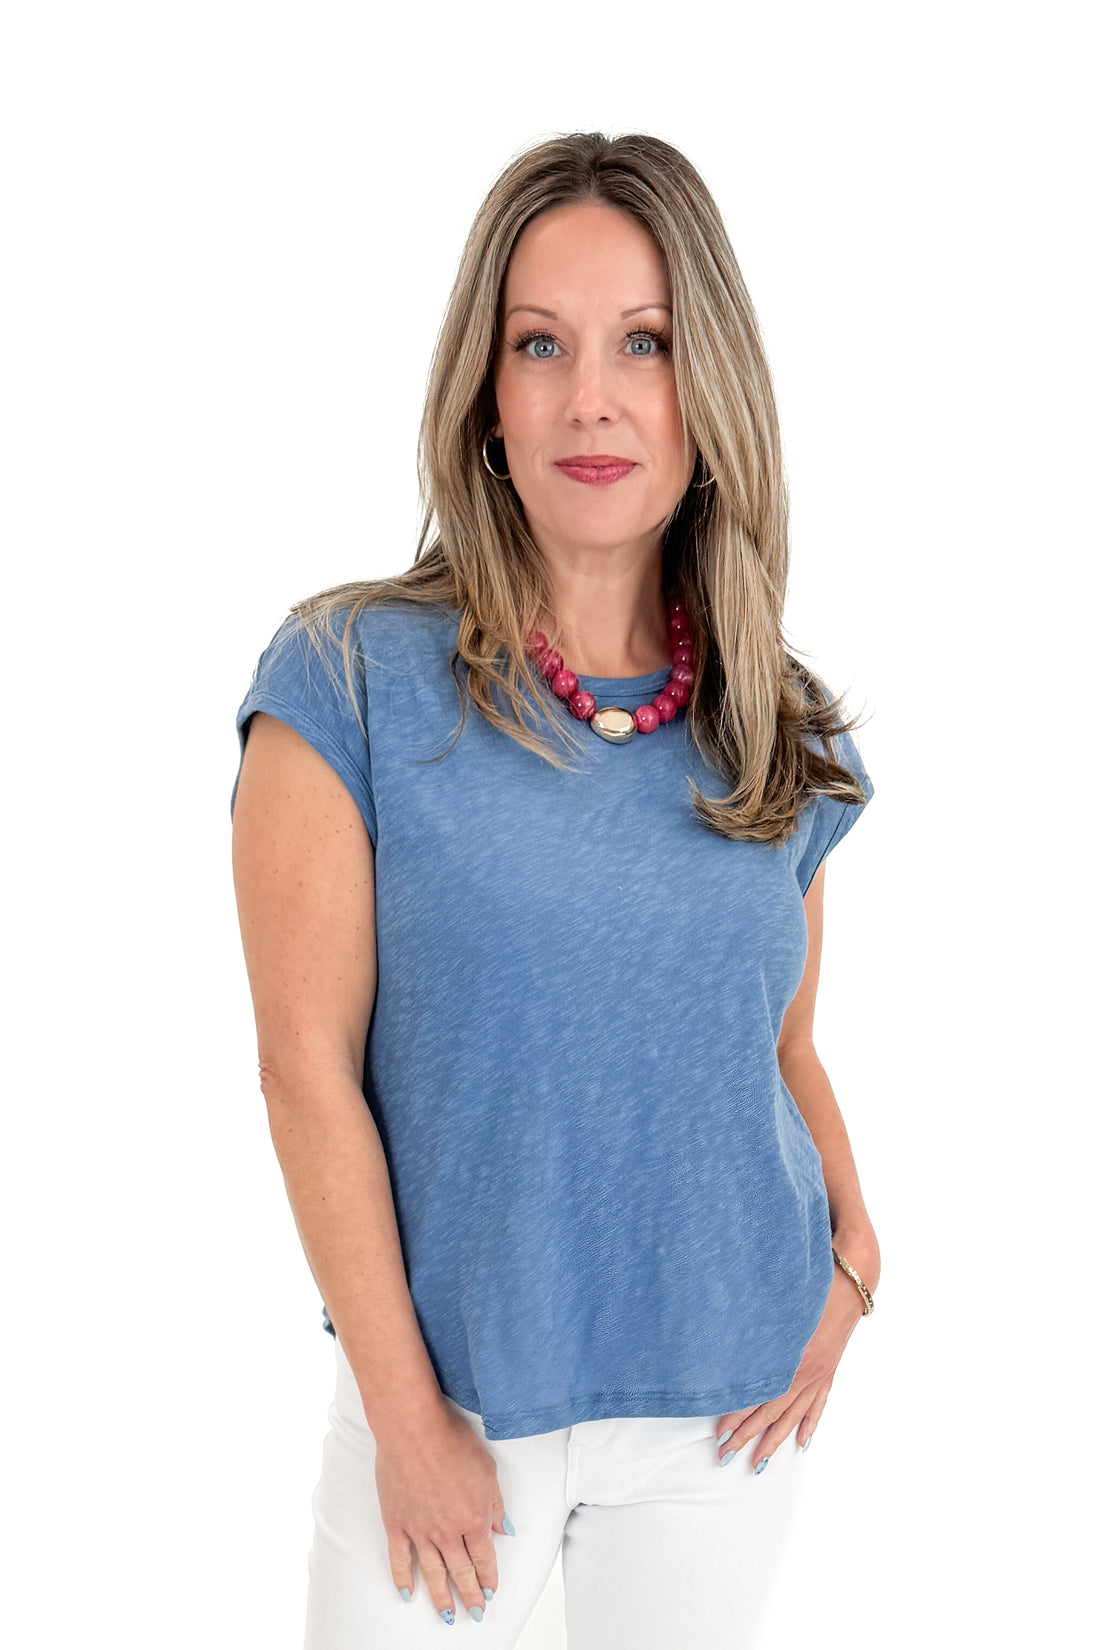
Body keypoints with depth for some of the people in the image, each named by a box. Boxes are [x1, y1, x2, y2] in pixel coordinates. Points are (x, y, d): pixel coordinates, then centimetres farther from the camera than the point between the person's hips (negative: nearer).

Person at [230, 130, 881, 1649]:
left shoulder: (790, 738, 2)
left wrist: (852, 1250, -6)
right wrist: (407, 1413, -11)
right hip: (459, 1386, -3)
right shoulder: (354, 682, -11)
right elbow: (310, 1068, -11)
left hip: (736, 1402, 3)